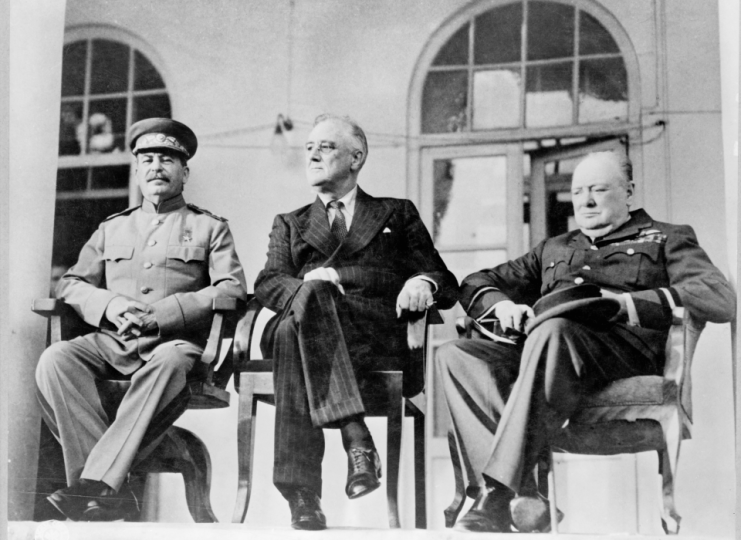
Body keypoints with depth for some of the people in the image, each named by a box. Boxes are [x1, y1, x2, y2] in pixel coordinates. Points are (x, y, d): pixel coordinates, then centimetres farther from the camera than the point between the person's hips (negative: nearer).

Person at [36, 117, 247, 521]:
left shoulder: (210, 228, 16)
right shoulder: (112, 229, 27)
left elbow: (232, 291, 1)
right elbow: (70, 284, 20)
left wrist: (162, 313, -12)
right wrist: (107, 303, -5)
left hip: (178, 342, -3)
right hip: (111, 341, 3)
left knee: (170, 364, -40)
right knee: (55, 360, -29)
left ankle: (100, 481, -42)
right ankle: (112, 494, -36)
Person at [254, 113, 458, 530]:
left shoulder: (397, 214, 27)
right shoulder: (290, 224, 32)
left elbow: (447, 284, 19)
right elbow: (268, 284, 12)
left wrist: (424, 283, -7)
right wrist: (306, 286, -12)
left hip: (373, 330, -2)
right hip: (302, 317, 2)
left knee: (295, 337, -37)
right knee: (311, 293, -37)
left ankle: (303, 495, -45)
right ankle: (356, 436, -46)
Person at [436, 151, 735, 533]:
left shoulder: (666, 239, 22)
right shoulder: (553, 249, 36)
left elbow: (721, 299, 3)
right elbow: (476, 284, 33)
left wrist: (629, 303, -10)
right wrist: (501, 304, 7)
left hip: (621, 348, -5)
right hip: (542, 345, 5)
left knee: (552, 330, -38)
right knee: (454, 355, -23)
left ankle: (497, 494, -42)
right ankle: (522, 496, -39)